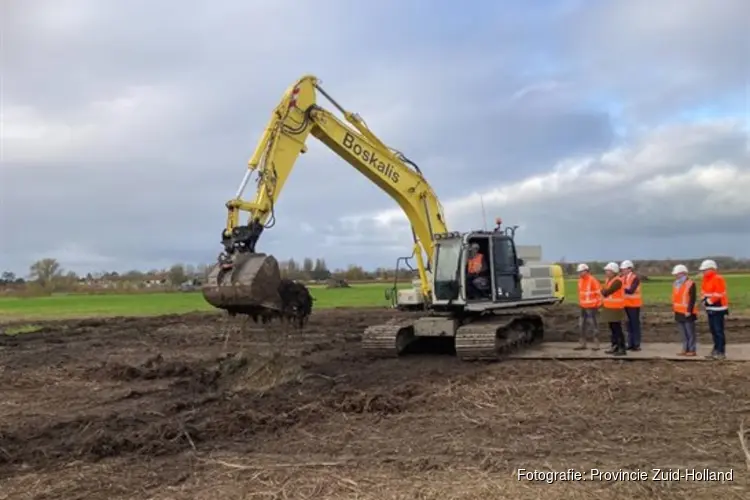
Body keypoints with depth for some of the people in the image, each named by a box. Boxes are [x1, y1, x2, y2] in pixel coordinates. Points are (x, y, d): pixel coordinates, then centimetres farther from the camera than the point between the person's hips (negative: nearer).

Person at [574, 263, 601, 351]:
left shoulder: (593, 280, -14)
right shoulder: (580, 280, 9)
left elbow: (599, 292, -11)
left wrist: (598, 304, -9)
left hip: (592, 307, -8)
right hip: (583, 307, 8)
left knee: (593, 325, -4)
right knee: (582, 325, 8)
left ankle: (596, 345, 2)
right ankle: (583, 344, 15)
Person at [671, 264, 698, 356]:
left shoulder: (690, 284, -12)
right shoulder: (676, 284, 13)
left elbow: (692, 299, -16)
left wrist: (689, 311, -19)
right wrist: (674, 308, 15)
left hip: (687, 313, -8)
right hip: (679, 312, 8)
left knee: (690, 332, -1)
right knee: (683, 333, 13)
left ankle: (692, 350, 5)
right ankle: (685, 349, 19)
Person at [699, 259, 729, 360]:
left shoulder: (718, 279, -15)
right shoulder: (705, 279, 13)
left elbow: (719, 295, -20)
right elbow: (703, 291, 20)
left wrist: (709, 301, -14)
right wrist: (704, 299, 2)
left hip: (718, 309, -9)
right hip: (710, 309, 9)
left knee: (719, 331, -7)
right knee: (713, 330, 14)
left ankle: (722, 352, -2)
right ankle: (716, 350, 22)